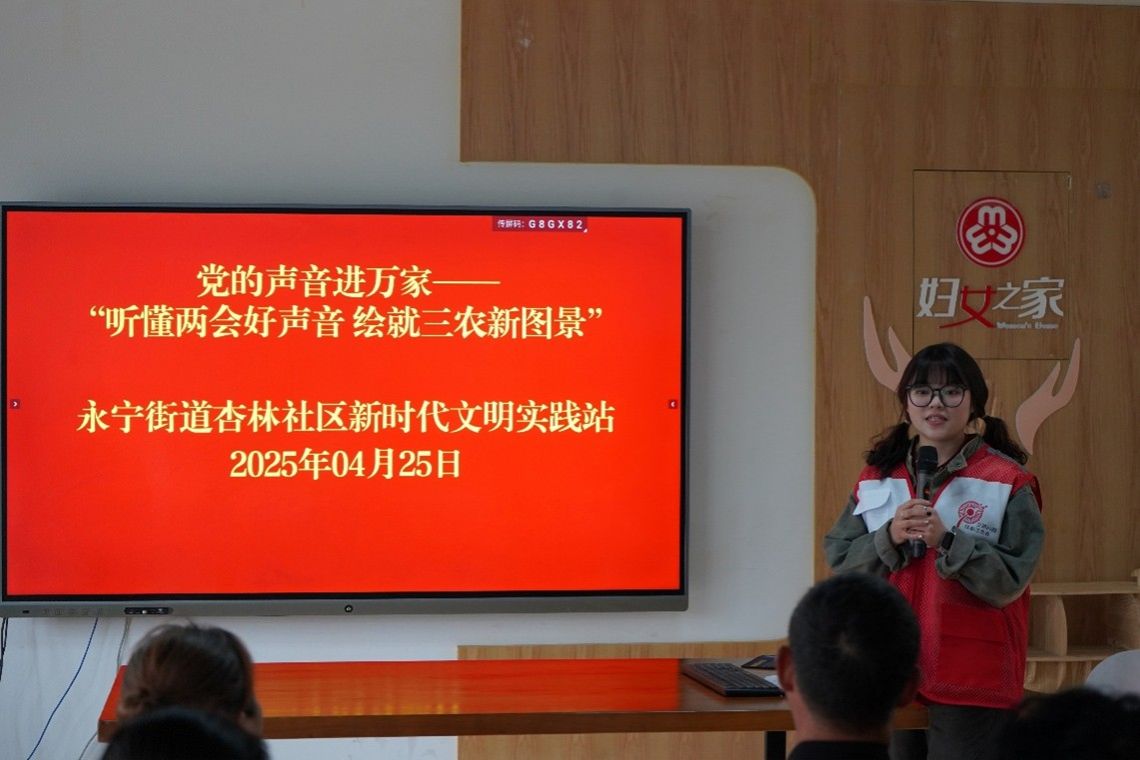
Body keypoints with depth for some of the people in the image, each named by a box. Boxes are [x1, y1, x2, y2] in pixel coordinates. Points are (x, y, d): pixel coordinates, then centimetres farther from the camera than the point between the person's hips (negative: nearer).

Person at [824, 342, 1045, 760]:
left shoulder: (1007, 482, -4)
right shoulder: (877, 478, 9)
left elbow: (1010, 581, -11)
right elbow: (840, 563, 3)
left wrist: (947, 541, -22)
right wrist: (889, 537, -14)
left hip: (970, 683, -4)